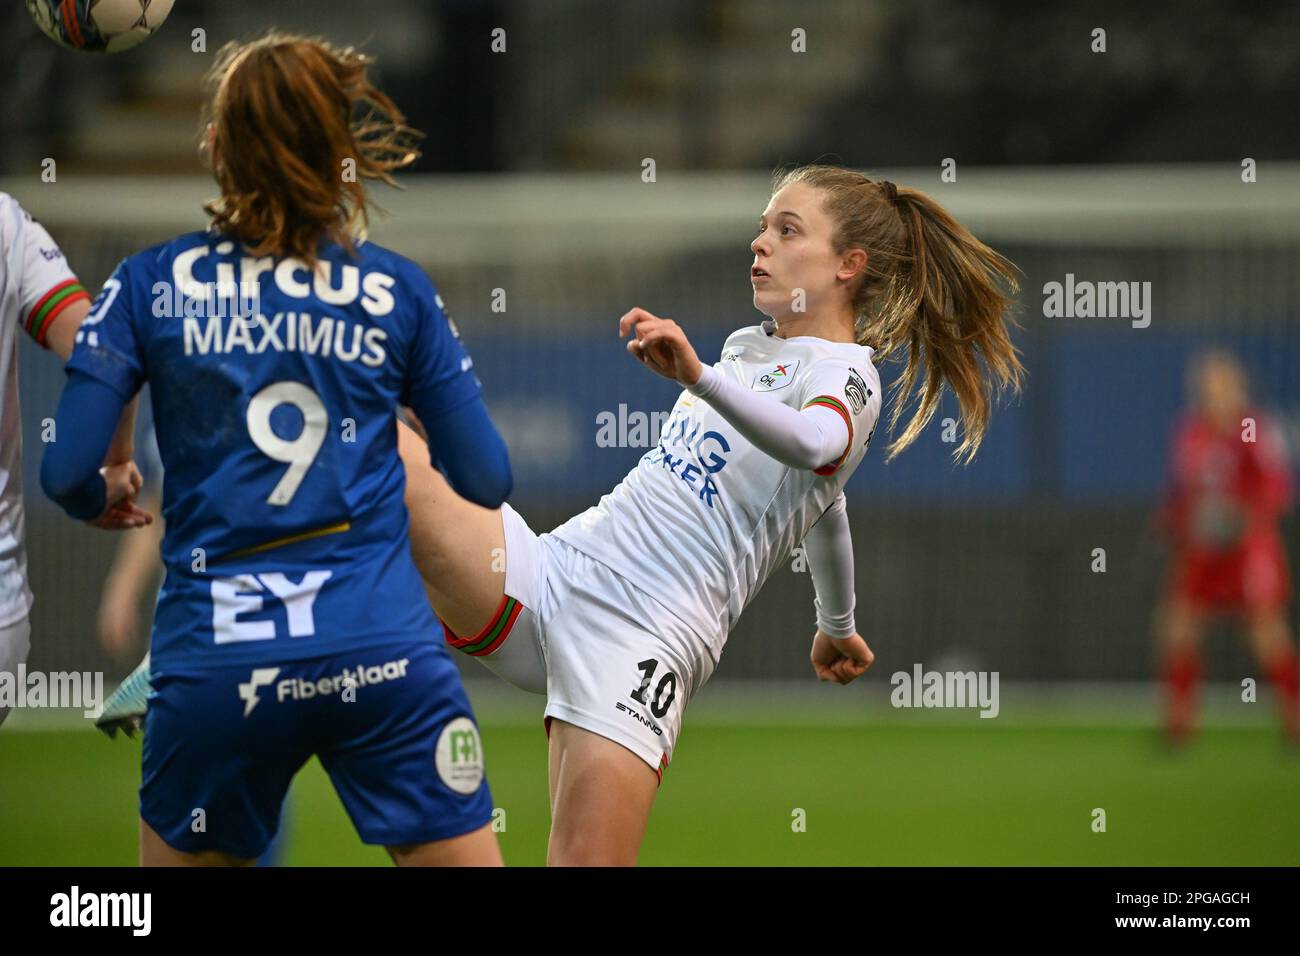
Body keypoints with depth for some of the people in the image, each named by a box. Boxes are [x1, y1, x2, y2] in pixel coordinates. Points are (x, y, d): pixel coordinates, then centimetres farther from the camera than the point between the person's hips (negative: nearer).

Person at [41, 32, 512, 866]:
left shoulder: (149, 285, 3)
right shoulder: (399, 290, 5)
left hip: (217, 660, 1)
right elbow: (485, 479, 6)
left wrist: (106, 502, 22)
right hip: (385, 649, 0)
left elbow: (66, 471, -2)